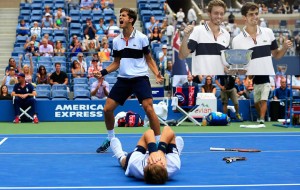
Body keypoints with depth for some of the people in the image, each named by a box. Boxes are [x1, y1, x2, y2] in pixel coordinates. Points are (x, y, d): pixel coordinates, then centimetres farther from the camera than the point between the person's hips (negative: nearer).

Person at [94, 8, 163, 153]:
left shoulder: (141, 38, -3)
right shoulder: (116, 41, 8)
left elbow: (149, 60, 3)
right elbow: (116, 63, 15)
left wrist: (157, 74, -14)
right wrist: (103, 72, 0)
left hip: (140, 78, -4)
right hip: (123, 79, 5)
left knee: (149, 109, -18)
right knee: (107, 109, 1)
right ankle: (110, 139, 24)